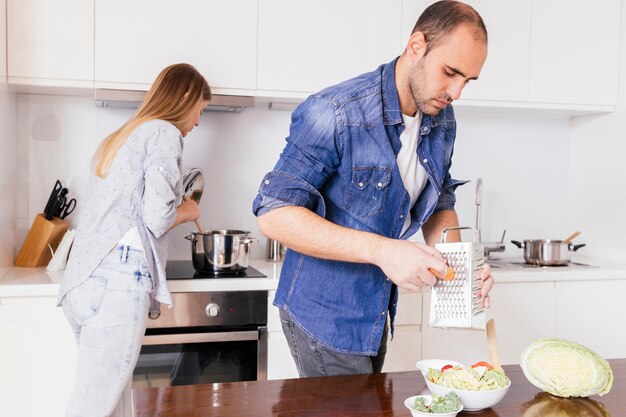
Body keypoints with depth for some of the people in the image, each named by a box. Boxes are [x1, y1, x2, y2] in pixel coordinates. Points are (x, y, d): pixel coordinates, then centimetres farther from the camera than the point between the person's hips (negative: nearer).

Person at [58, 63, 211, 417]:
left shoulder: (121, 136, 23)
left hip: (86, 282, 9)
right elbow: (157, 217, -12)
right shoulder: (164, 133, -3)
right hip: (118, 283, -8)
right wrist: (187, 211, 8)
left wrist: (176, 209, 28)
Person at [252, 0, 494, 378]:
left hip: (376, 314, 7)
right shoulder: (334, 113, -23)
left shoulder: (443, 121, 0)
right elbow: (274, 214, -25)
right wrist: (381, 250, -33)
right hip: (324, 314, -7)